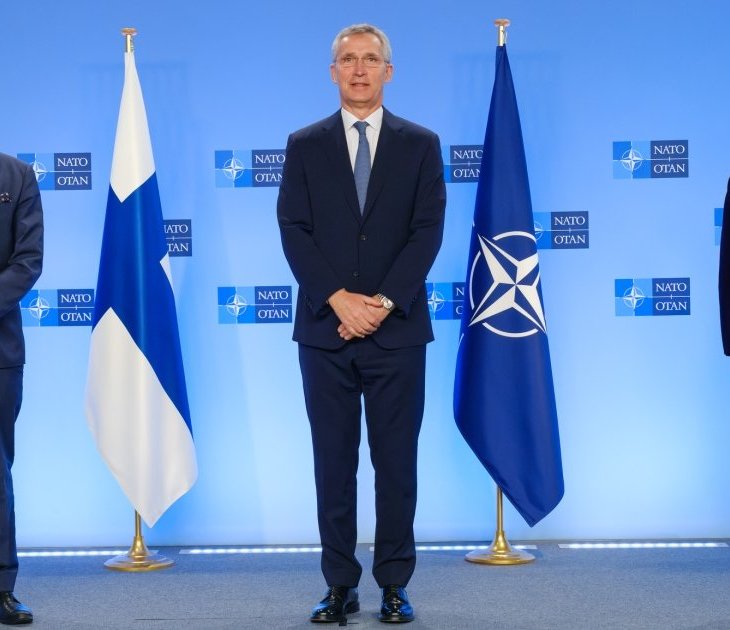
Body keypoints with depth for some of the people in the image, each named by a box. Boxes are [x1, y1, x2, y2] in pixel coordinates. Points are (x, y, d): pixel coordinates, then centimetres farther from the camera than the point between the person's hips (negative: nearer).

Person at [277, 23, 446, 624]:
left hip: (397, 327, -1)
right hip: (325, 328, 1)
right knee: (334, 462, 4)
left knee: (396, 461, 3)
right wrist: (338, 299, -13)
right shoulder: (305, 145, 9)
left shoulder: (420, 144, 7)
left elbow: (428, 230, -1)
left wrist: (383, 302, -12)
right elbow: (294, 230, 0)